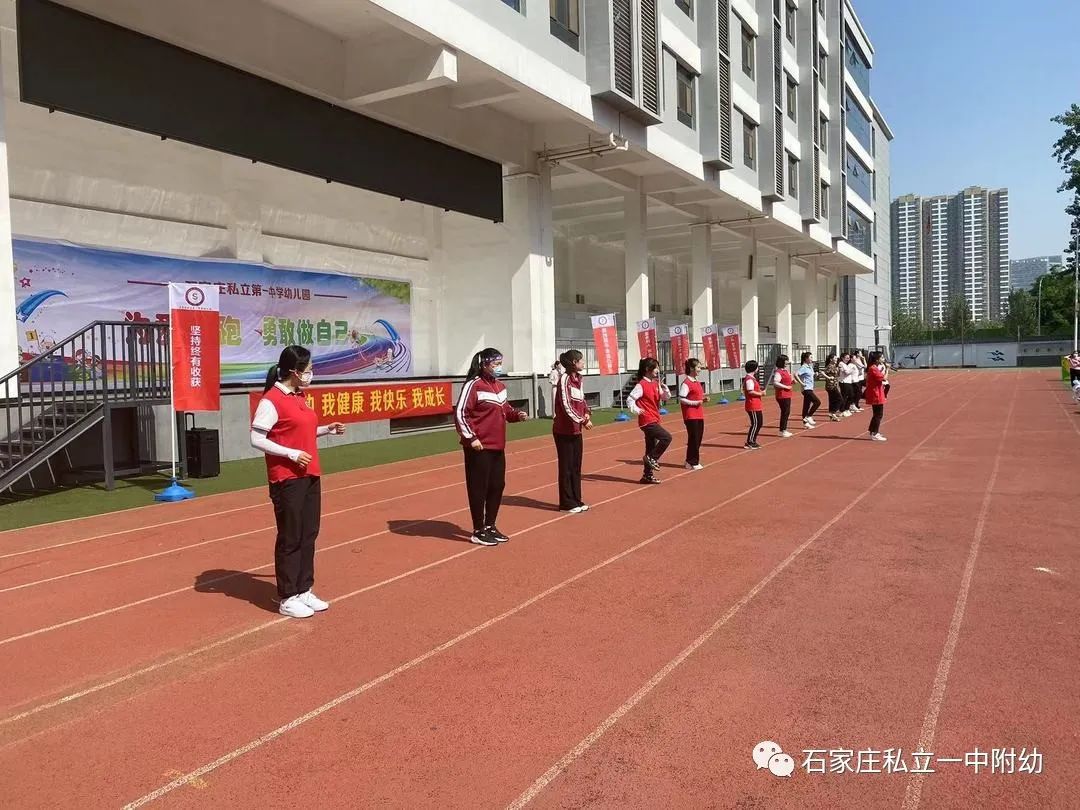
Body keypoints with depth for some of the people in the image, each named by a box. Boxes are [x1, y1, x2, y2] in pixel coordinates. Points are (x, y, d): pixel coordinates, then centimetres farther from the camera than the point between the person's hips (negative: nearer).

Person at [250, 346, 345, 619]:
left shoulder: (300, 397, 12)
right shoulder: (271, 400, -14)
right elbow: (256, 439, -16)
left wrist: (328, 430, 9)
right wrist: (292, 454, -20)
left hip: (310, 476, 8)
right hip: (287, 480, -8)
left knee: (309, 534, 13)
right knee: (290, 538, 1)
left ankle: (304, 590, 25)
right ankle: (287, 599, 12)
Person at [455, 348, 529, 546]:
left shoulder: (500, 386, 12)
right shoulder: (474, 385, -12)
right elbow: (460, 413, -14)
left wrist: (517, 415, 3)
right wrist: (471, 437, -17)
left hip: (498, 447, 8)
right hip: (479, 448, -8)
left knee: (497, 486, 14)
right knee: (479, 488, 0)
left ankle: (490, 526, 29)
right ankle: (478, 532, 11)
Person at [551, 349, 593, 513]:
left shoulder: (578, 378, 9)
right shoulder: (564, 379, -16)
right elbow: (566, 406, -20)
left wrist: (586, 413, -1)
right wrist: (582, 421, -17)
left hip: (576, 430, 8)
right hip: (564, 430, -8)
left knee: (576, 467, 13)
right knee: (566, 467, 1)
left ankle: (576, 501, 23)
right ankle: (567, 503, 10)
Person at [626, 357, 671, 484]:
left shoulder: (655, 384, 10)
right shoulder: (641, 385, -13)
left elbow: (666, 396, 10)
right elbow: (630, 400, -16)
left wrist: (663, 386, -6)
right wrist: (636, 410, -26)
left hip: (654, 420, 8)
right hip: (647, 421, -8)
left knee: (651, 448, 12)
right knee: (667, 437, -17)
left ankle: (648, 475, 20)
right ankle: (651, 458, -3)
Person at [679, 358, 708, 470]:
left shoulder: (697, 382, 15)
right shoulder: (686, 383, -13)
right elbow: (681, 399, -18)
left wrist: (703, 399, 7)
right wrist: (696, 403, -21)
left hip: (699, 415, 9)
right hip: (691, 415, -9)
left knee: (698, 438, 11)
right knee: (693, 438, -4)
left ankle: (691, 461, 20)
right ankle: (692, 463, 5)